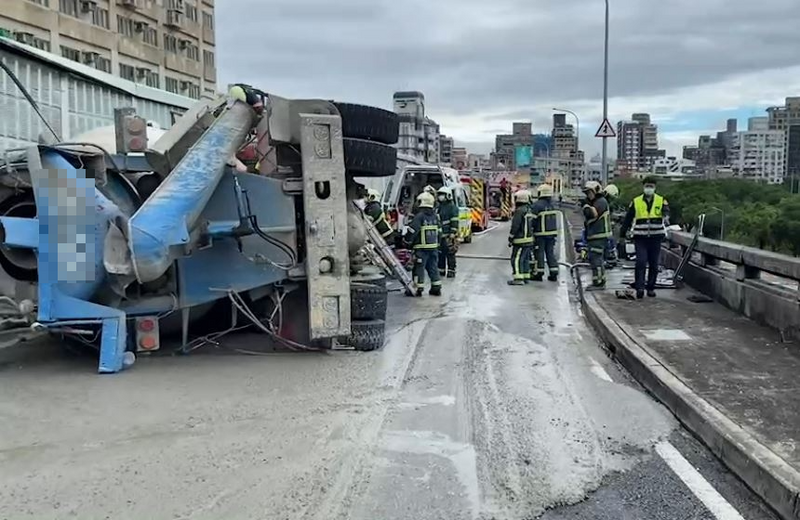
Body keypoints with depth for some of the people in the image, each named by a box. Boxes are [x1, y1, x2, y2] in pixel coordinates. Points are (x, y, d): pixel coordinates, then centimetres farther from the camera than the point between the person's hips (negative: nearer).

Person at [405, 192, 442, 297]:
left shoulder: (419, 216, -13)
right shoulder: (435, 216, 11)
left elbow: (412, 231, -17)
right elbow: (439, 231, 18)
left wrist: (407, 241, -4)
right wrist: (437, 243, 25)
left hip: (421, 248, -7)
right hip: (434, 247, 7)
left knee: (419, 268, -2)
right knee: (433, 267, 13)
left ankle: (418, 289, -1)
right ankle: (436, 288, 16)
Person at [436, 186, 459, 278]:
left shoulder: (452, 207, -7)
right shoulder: (438, 208, 18)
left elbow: (454, 222, -13)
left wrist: (452, 233, -20)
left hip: (449, 236, -8)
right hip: (440, 235, 8)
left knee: (450, 254, -5)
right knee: (440, 254, 10)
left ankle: (451, 271, 0)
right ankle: (441, 270, 18)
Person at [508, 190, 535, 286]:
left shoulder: (519, 211, -17)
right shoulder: (529, 210, 12)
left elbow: (515, 227, -19)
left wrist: (510, 239, -12)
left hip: (520, 241, -9)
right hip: (529, 240, 9)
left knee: (516, 259, -8)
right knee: (525, 259, 16)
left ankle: (518, 278, -12)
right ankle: (526, 276, 22)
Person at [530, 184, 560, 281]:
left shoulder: (537, 205, -14)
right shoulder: (552, 205, 10)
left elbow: (533, 220, -15)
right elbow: (555, 220, 15)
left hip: (540, 234, -6)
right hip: (552, 233, 7)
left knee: (539, 253, 0)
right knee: (550, 252, 11)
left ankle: (539, 273, 4)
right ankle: (553, 273, 11)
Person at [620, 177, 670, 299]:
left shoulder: (661, 200, 5)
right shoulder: (636, 202, 6)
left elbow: (666, 211, -15)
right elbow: (628, 218, 10)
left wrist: (666, 217, -38)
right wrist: (623, 233, 7)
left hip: (655, 238, 1)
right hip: (640, 238, -1)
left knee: (654, 264, 7)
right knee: (641, 262, -11)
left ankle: (651, 288, 19)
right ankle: (639, 287, -9)